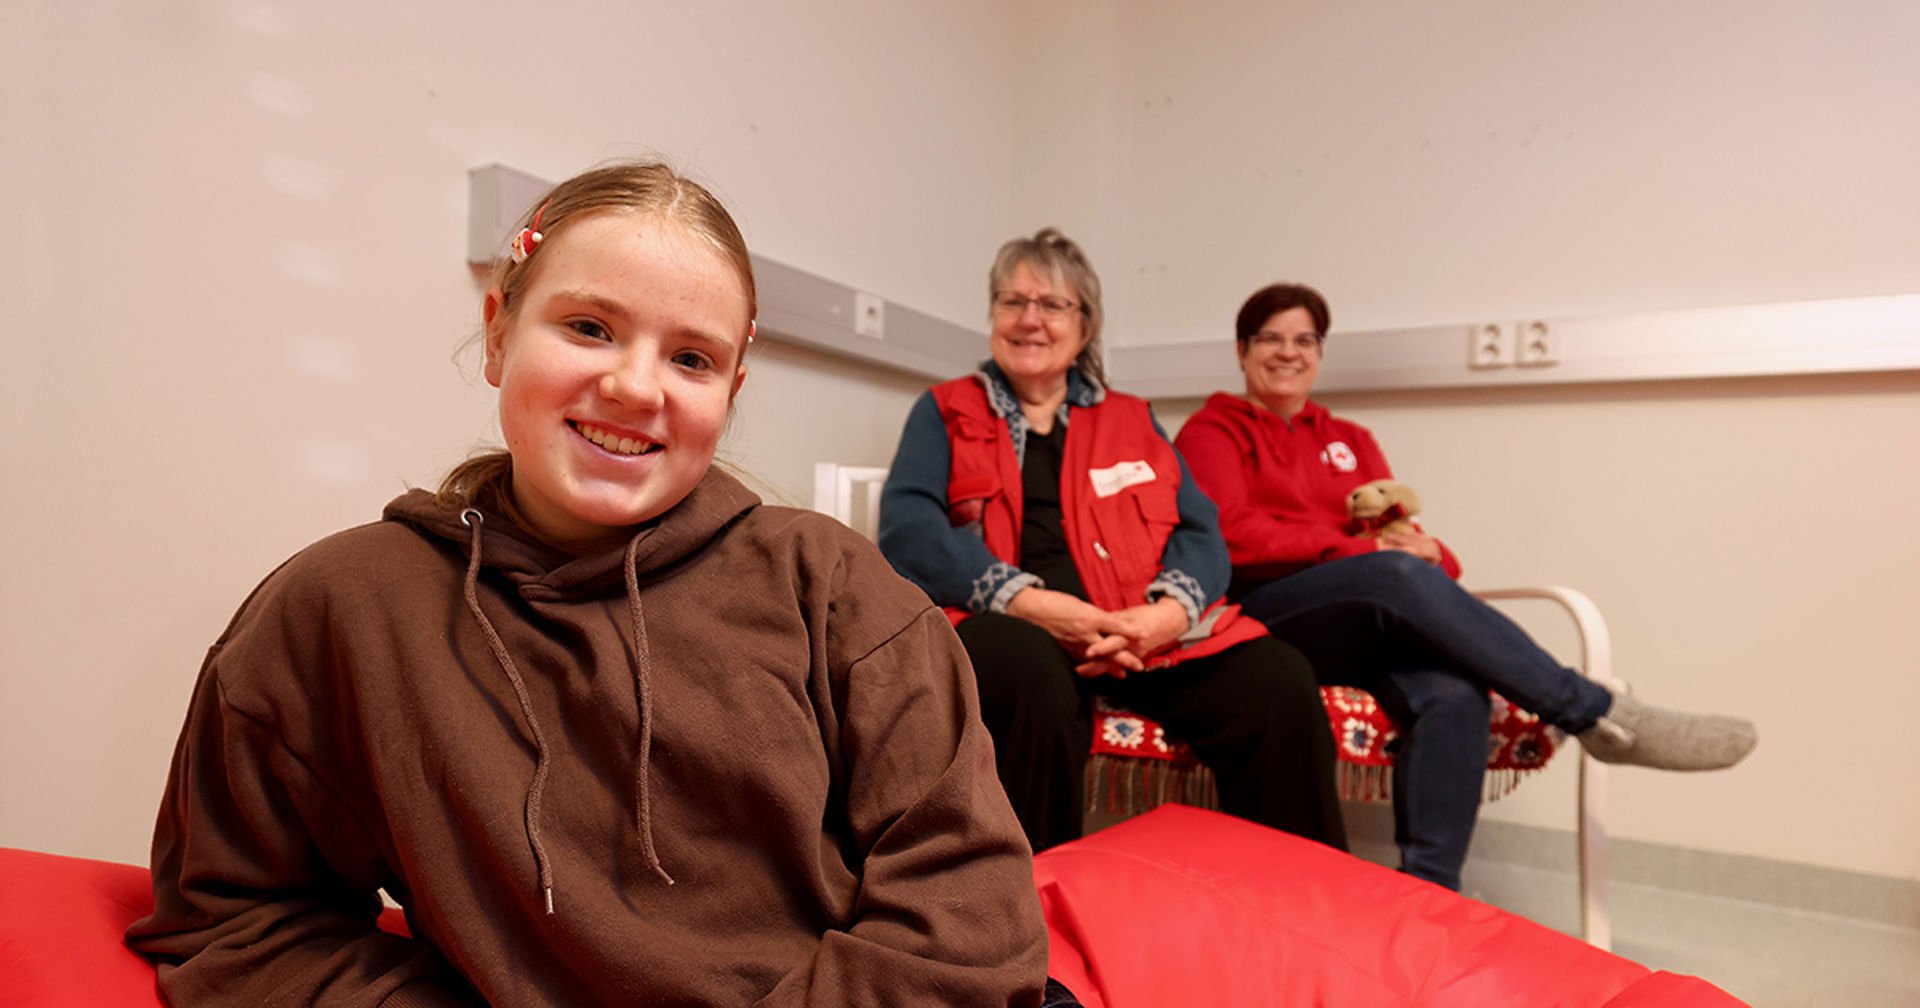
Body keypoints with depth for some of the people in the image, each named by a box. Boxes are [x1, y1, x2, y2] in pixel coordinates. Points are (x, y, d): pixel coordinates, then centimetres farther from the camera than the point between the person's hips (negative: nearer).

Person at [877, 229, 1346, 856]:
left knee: (1280, 684, -23)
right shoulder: (945, 412, 16)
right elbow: (907, 527, -1)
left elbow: (1200, 531, 11)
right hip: (1012, 630, -2)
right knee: (1031, 674, -37)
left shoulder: (1133, 421, 24)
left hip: (1144, 634, 3)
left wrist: (1168, 611, -12)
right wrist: (1027, 602, -16)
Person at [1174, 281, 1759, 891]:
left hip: (1367, 624, 5)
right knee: (1398, 574, -33)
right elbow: (1231, 534, -7)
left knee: (1454, 694, -29)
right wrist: (1363, 548, -14)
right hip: (1263, 617, -4)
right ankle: (1597, 713, -23)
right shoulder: (1211, 431, 11)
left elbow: (1402, 539, 15)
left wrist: (1424, 549, -12)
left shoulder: (1350, 441, 26)